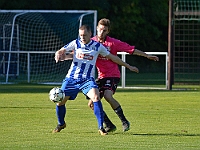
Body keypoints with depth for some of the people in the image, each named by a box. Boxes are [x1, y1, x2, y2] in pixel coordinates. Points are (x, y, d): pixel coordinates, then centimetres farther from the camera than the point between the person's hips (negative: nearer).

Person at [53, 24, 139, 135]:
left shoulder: (98, 46, 2)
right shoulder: (75, 43, 2)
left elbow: (112, 57, 12)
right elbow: (61, 51, 2)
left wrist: (128, 66, 16)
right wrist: (58, 55, -24)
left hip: (87, 79, -1)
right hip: (71, 78, 1)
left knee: (96, 98, -26)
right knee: (60, 101, -2)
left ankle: (101, 127, -19)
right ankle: (61, 124, 28)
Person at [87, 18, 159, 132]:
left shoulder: (113, 43, -7)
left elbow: (131, 49, -3)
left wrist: (147, 56, -3)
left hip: (113, 75, -5)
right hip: (101, 76, 5)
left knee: (107, 96, -30)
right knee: (92, 103, -4)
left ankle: (124, 122, -16)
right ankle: (109, 125, 12)